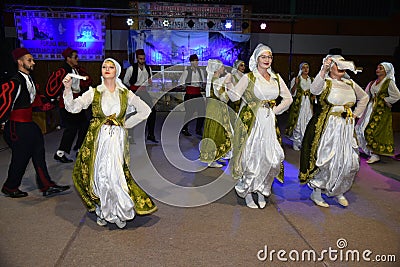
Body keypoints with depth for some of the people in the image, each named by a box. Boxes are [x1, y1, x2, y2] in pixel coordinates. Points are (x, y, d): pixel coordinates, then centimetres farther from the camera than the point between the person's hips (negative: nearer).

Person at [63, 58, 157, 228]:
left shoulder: (125, 94, 5)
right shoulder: (93, 93, 4)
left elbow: (145, 110, 9)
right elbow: (73, 107, -5)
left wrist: (127, 124, 6)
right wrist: (68, 89, -19)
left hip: (117, 139, -1)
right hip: (97, 138, 1)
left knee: (115, 175, -7)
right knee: (98, 174, 2)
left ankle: (120, 212, 14)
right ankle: (103, 212, 22)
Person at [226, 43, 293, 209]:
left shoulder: (276, 77, 10)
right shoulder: (249, 77, -3)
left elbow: (288, 98, 16)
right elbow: (235, 97, -11)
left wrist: (276, 110, 6)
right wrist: (229, 84, -26)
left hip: (269, 122, 4)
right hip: (251, 122, -4)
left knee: (271, 157, 1)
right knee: (250, 156, -1)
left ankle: (262, 190, 20)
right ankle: (247, 193, 15)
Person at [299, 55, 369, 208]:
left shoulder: (350, 83, 13)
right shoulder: (326, 82, -5)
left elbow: (364, 98, 28)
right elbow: (314, 90, -29)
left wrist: (356, 114, 16)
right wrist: (323, 70, -37)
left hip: (347, 128, 6)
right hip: (328, 126, -6)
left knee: (349, 161, 7)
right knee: (326, 160, -5)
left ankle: (339, 192, 26)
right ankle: (316, 193, 11)